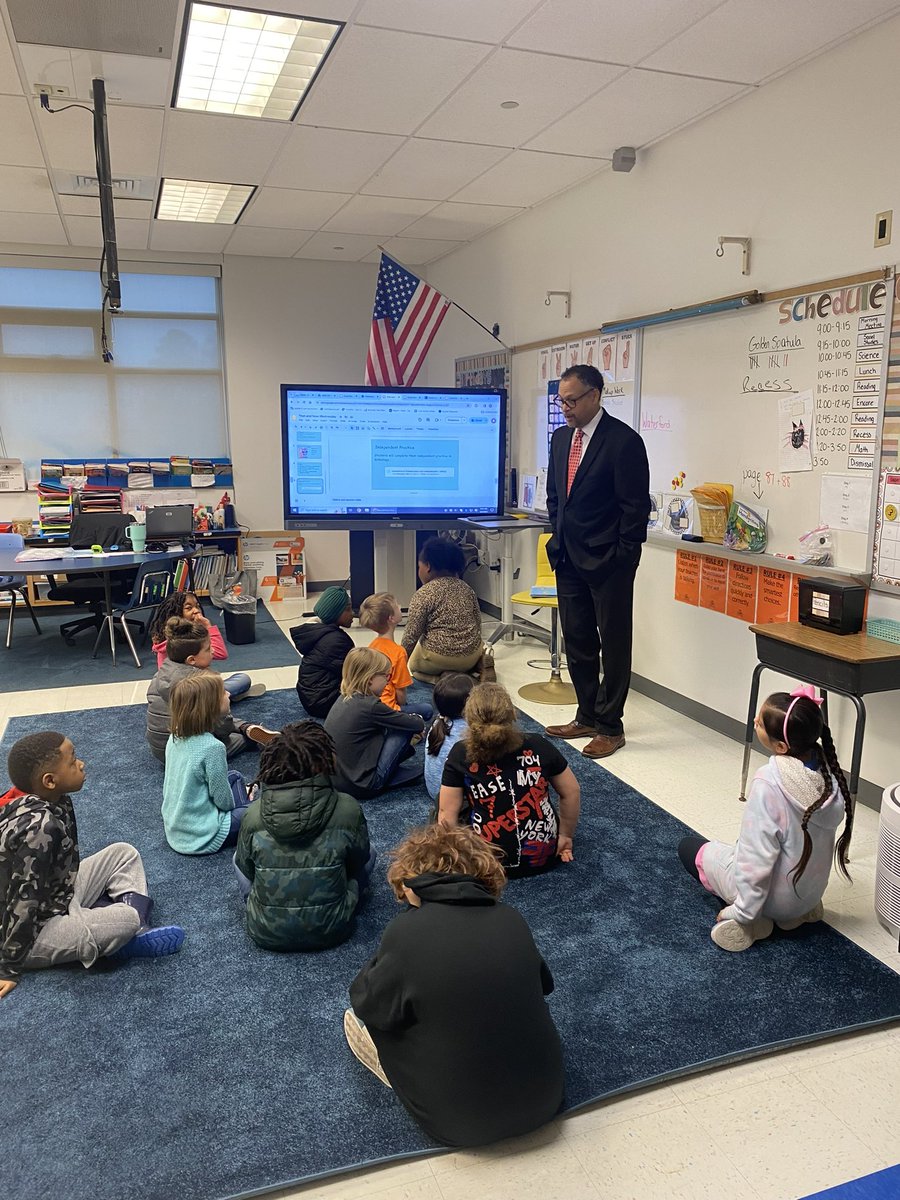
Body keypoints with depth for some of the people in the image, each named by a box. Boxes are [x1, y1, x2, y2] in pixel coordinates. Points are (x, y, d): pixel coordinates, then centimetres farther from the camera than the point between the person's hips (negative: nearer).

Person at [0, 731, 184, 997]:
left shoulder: (56, 801, -5)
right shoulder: (39, 827, -32)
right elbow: (23, 902, -27)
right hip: (33, 929, -10)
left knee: (123, 853, 8)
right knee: (127, 919, -28)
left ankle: (137, 931, -2)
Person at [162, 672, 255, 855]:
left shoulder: (176, 736, -4)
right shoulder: (212, 747, -28)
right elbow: (223, 799, -18)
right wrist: (233, 804, 6)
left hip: (174, 828, 8)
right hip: (201, 837, -8)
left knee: (235, 777, 21)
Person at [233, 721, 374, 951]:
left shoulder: (254, 814, -14)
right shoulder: (347, 809, -18)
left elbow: (245, 869, 3)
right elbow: (359, 862, 0)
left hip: (266, 934, 1)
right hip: (329, 931, -1)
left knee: (238, 856, 26)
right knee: (369, 854, 21)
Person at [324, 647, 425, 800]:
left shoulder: (346, 698, 5)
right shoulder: (370, 706, -20)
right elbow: (418, 725, -8)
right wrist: (417, 720, 14)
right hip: (361, 786, -9)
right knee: (404, 729, 0)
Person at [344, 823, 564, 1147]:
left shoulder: (407, 932, -20)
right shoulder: (512, 919, -8)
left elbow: (365, 1002, -4)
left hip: (464, 1124, -3)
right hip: (546, 1101, 4)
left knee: (355, 1019, 13)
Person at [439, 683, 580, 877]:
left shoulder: (461, 755, -12)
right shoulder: (538, 746, -7)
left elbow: (447, 812, -8)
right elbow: (571, 793, 3)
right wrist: (566, 836, 15)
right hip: (544, 857, 3)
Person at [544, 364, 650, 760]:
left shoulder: (624, 441, -13)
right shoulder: (561, 437, 9)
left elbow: (636, 506, -13)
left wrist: (622, 559, -14)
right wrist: (560, 538, 11)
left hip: (608, 562, -7)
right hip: (569, 559, 8)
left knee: (614, 644, 4)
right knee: (577, 642, 15)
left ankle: (610, 726, 14)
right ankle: (587, 717, 28)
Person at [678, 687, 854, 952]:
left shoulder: (768, 784, -34)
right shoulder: (827, 769, -15)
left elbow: (757, 858, -28)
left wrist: (741, 912, -13)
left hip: (775, 897, -6)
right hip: (812, 890, 6)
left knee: (688, 847, 16)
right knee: (742, 846, 34)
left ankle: (750, 919, 3)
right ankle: (798, 911, 15)